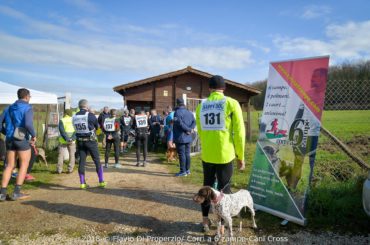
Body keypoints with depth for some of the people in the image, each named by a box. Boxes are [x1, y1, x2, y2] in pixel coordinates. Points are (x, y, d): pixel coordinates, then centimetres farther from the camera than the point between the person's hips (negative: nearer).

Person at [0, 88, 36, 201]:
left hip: (9, 139, 7)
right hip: (22, 140, -6)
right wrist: (34, 135, -9)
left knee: (9, 166, 12)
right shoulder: (27, 108, -8)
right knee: (24, 166, 4)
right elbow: (28, 124, -23)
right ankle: (16, 192, 1)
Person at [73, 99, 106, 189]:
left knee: (82, 161, 9)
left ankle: (82, 183, 12)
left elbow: (76, 128, 5)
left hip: (80, 141, 4)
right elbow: (97, 126, -1)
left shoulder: (74, 117, 1)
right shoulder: (90, 115, -13)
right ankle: (101, 182, 8)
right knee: (97, 160, 5)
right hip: (90, 140, -4)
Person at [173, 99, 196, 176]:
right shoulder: (189, 112, 12)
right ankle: (187, 169, 21)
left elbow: (180, 123, -22)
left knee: (182, 154, -3)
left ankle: (183, 171, 1)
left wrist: (189, 129, -13)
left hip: (180, 137, -7)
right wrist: (191, 129, -7)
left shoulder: (177, 112, -12)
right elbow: (194, 122, 5)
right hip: (188, 137, 7)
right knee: (187, 153, 13)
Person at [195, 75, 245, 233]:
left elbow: (200, 132, 11)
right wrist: (240, 156, 0)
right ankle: (221, 225, 20)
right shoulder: (231, 103, -7)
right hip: (225, 155, -3)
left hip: (206, 155, 4)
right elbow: (239, 132, -9)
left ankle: (205, 221, 28)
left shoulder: (201, 106, 5)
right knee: (224, 189, 10)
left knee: (207, 187, 17)